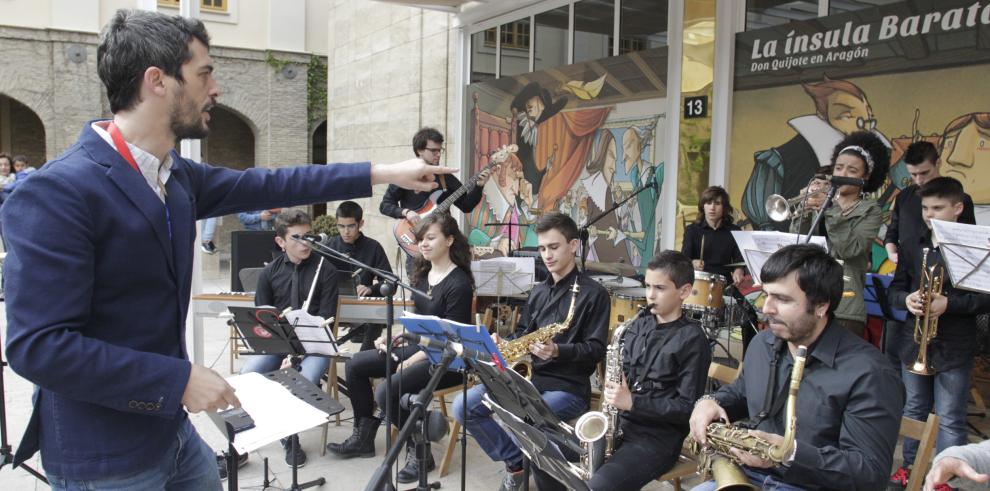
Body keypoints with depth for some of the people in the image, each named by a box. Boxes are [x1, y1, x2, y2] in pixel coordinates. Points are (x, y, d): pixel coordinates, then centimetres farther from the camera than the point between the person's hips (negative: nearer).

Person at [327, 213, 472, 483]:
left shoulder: (459, 284, -17)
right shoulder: (423, 273, 9)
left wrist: (411, 361, -19)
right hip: (419, 347, 9)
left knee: (387, 391, -26)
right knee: (355, 365, 6)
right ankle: (363, 437, 18)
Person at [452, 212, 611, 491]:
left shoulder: (593, 293, -4)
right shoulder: (538, 292, 17)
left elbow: (596, 350, -8)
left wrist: (558, 351, -25)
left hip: (568, 386, -7)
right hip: (529, 377, 7)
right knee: (463, 406, -11)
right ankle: (517, 462, 3)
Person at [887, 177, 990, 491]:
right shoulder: (911, 247, 6)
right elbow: (893, 290, 8)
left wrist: (949, 303, -21)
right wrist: (906, 299, -13)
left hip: (954, 348, -4)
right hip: (914, 343, 4)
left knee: (950, 419, 3)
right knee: (914, 410, 17)